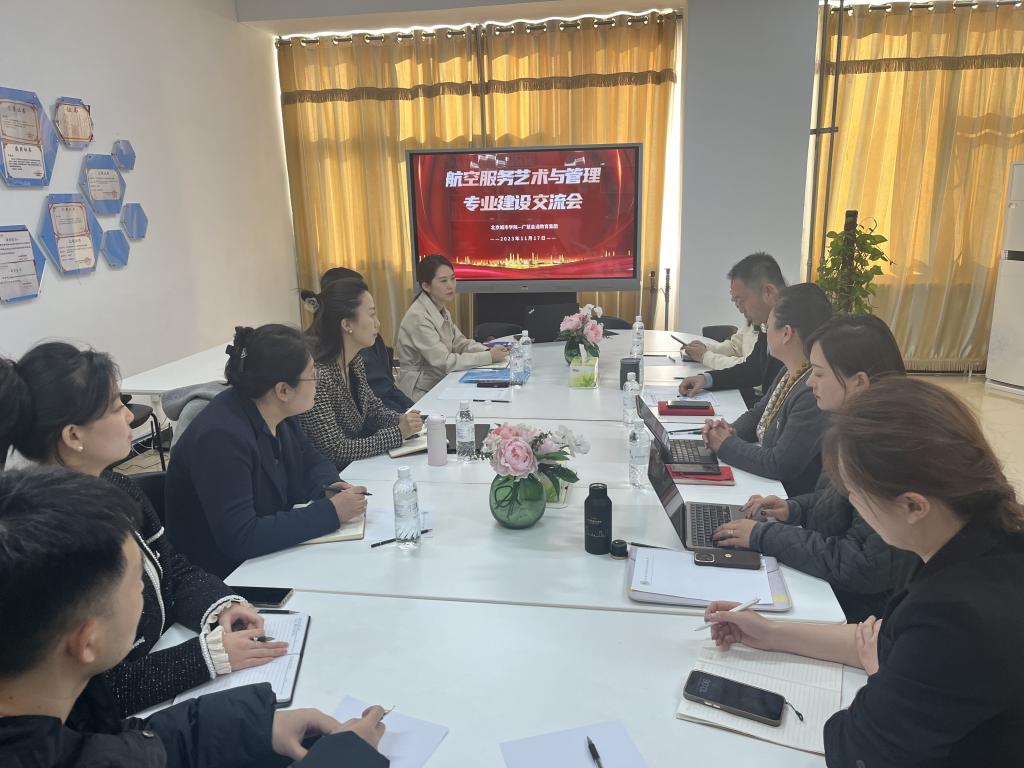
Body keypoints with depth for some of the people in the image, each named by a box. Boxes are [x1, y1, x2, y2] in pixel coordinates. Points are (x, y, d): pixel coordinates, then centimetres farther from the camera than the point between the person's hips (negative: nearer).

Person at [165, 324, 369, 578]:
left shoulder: (276, 415, -3)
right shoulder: (222, 436, -26)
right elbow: (238, 538, -30)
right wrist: (330, 512, -27)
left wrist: (328, 489, -10)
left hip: (268, 555, 7)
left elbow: (314, 464, 13)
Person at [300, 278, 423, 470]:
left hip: (357, 468, 7)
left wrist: (401, 420, -6)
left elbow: (374, 409, 14)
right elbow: (336, 451, -22)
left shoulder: (355, 362, 1)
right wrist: (398, 433, -20)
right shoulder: (317, 376, -24)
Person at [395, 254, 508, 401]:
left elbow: (460, 343, 9)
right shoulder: (418, 317, -20)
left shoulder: (442, 310, 7)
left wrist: (489, 350, -10)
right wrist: (489, 357, -20)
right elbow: (444, 362, -22)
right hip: (421, 393, -8)